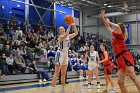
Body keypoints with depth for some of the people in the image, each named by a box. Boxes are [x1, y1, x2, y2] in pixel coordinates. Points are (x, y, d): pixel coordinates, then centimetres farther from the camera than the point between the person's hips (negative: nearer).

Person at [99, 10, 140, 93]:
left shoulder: (119, 34, 3)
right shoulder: (115, 35, 24)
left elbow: (117, 26, -20)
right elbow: (108, 27, 37)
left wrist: (109, 22, -3)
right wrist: (103, 18, 33)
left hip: (125, 56, -8)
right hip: (120, 59, 8)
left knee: (132, 76, -23)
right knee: (120, 81, -3)